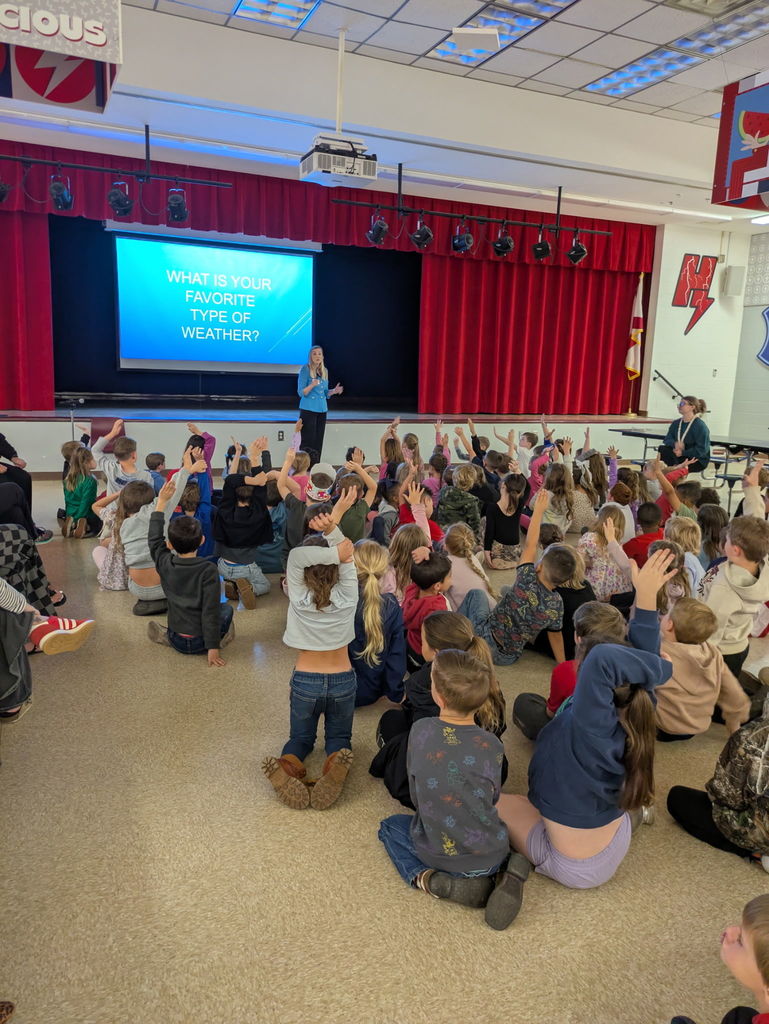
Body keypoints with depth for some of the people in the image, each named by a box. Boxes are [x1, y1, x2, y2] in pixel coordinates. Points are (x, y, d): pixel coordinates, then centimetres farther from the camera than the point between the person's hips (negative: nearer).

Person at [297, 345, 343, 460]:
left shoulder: (325, 371, 11)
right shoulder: (305, 369, -6)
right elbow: (301, 392, -10)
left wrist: (334, 391, -1)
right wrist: (312, 385, -28)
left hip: (322, 409, 6)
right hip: (308, 409, -6)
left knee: (319, 441, 6)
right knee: (308, 441, -7)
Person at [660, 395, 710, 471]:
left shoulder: (700, 426, -13)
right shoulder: (676, 423, 10)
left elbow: (702, 449, -19)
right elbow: (667, 439, 2)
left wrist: (682, 453, -22)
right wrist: (675, 444, -20)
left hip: (697, 460, -7)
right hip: (679, 456, 7)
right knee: (663, 448, -18)